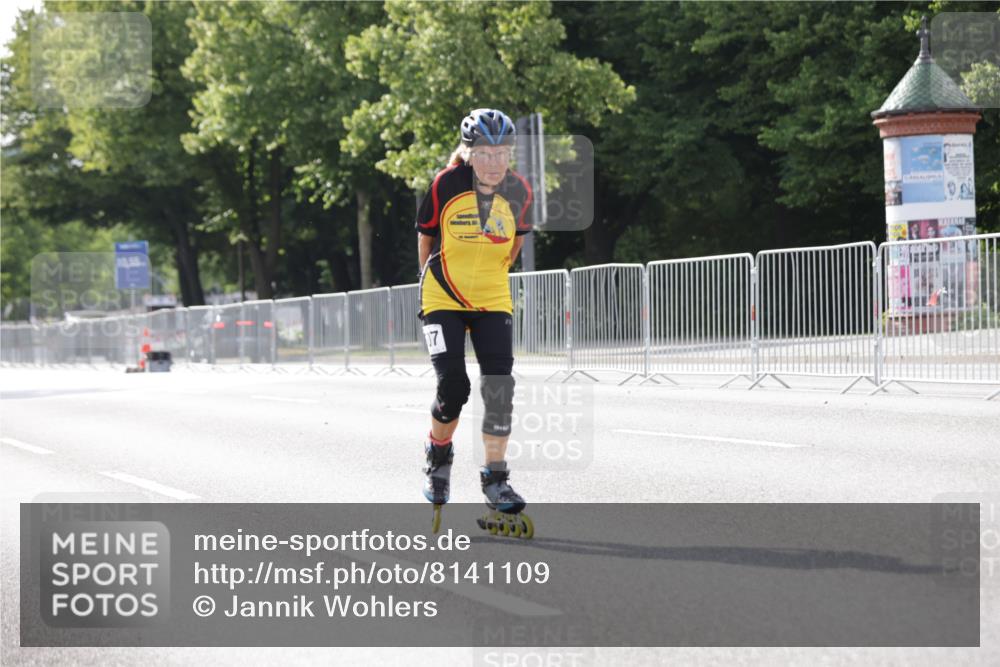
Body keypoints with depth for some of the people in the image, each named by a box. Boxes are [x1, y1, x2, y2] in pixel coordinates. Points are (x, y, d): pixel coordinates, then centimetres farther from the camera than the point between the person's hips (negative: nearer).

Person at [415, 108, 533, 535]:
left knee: (499, 385, -10)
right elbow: (426, 237, 1)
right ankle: (438, 454, 17)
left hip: (492, 302, 2)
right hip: (443, 301, -2)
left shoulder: (518, 191, -7)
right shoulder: (446, 185, -15)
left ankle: (495, 479, 0)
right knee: (453, 387, -12)